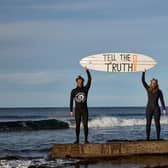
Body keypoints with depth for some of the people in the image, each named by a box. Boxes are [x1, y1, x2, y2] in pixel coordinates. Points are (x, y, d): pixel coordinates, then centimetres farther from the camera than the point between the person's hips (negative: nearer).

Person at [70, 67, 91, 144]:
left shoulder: (85, 89, 2)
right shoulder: (74, 91, 1)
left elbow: (89, 80, -9)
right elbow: (71, 101, 3)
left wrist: (87, 70, -16)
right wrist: (71, 111, -3)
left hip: (85, 110, 0)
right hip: (77, 110, 0)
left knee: (85, 125, -6)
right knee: (77, 125, 2)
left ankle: (86, 140, 0)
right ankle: (77, 140, 10)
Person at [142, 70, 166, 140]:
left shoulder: (159, 91, 1)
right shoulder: (148, 89, 3)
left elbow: (162, 100, 1)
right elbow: (143, 81, -3)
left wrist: (164, 109, -7)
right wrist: (144, 72, -10)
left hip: (156, 108, -1)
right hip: (149, 108, 1)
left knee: (157, 123, -1)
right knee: (148, 123, -2)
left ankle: (158, 137, 5)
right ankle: (147, 137, 1)